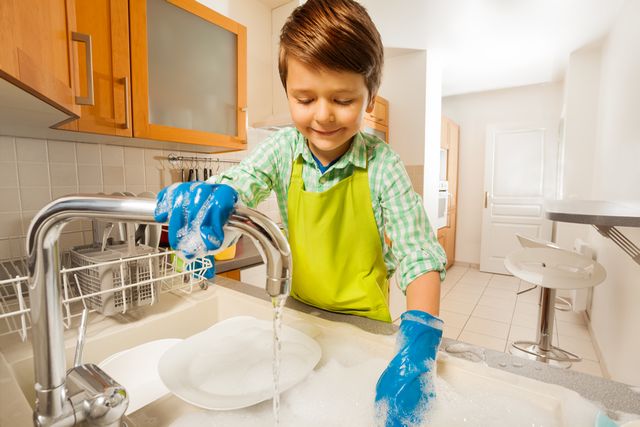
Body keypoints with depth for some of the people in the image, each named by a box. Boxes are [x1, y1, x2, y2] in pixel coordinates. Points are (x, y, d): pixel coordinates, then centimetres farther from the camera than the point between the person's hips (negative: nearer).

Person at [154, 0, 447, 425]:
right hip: (299, 311, 3)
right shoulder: (284, 149, -10)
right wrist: (212, 194, -40)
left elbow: (419, 255, -23)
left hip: (362, 322, -2)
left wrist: (420, 341, -36)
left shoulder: (381, 164, -20)